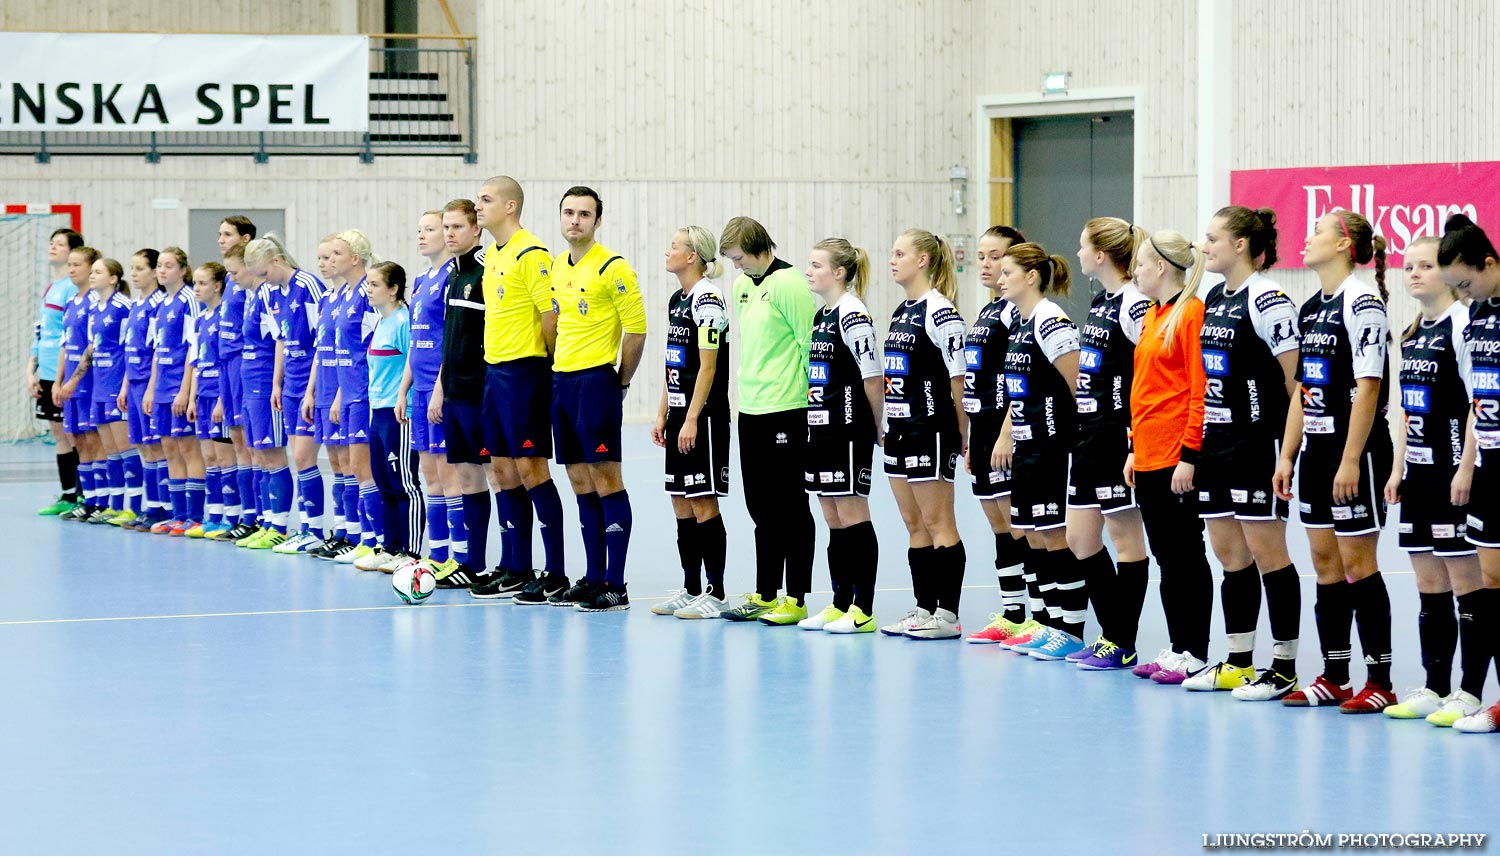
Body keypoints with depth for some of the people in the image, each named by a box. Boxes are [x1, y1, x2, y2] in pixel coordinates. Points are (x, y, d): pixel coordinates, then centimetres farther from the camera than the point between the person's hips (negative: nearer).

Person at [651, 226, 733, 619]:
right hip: (680, 413, 9)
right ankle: (691, 589, 17)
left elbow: (708, 366, -17)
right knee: (681, 503, 10)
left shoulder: (707, 298, -14)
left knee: (703, 502, -6)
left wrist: (692, 419, -19)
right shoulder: (677, 299, 14)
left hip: (703, 415, -9)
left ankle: (716, 593, -1)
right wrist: (663, 415, 16)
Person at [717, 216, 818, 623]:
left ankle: (795, 600, 4)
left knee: (790, 509, -1)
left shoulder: (788, 283, -12)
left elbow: (811, 342, -13)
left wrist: (810, 396, -12)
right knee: (761, 508, 13)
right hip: (750, 411, 8)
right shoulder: (742, 286, 13)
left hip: (785, 411, -8)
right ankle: (764, 596, 20)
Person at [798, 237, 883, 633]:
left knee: (852, 516, -5)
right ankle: (840, 604, 17)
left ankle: (863, 610, -1)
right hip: (821, 429, 9)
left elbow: (873, 377, -15)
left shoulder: (852, 315, -14)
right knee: (833, 519, 11)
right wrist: (814, 421, 16)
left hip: (849, 432, -9)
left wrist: (879, 428, -10)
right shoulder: (821, 315, 14)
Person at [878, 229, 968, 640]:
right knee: (914, 525, 11)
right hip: (901, 429, 9)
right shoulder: (901, 312, 14)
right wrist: (887, 425, 17)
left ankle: (947, 615, -1)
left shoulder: (939, 312, -13)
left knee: (937, 523, -5)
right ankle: (924, 609, 16)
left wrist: (963, 436, -13)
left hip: (930, 431, -9)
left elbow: (958, 378, -14)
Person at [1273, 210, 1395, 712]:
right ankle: (1333, 678, 15)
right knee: (1325, 563, 9)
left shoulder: (1361, 302, -12)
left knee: (1357, 563, -5)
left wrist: (1351, 460, -21)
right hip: (1317, 449, 8)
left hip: (1356, 451, -8)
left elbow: (1368, 387, -17)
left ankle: (1380, 681, 1)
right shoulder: (1310, 309, 14)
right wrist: (1286, 456, 13)